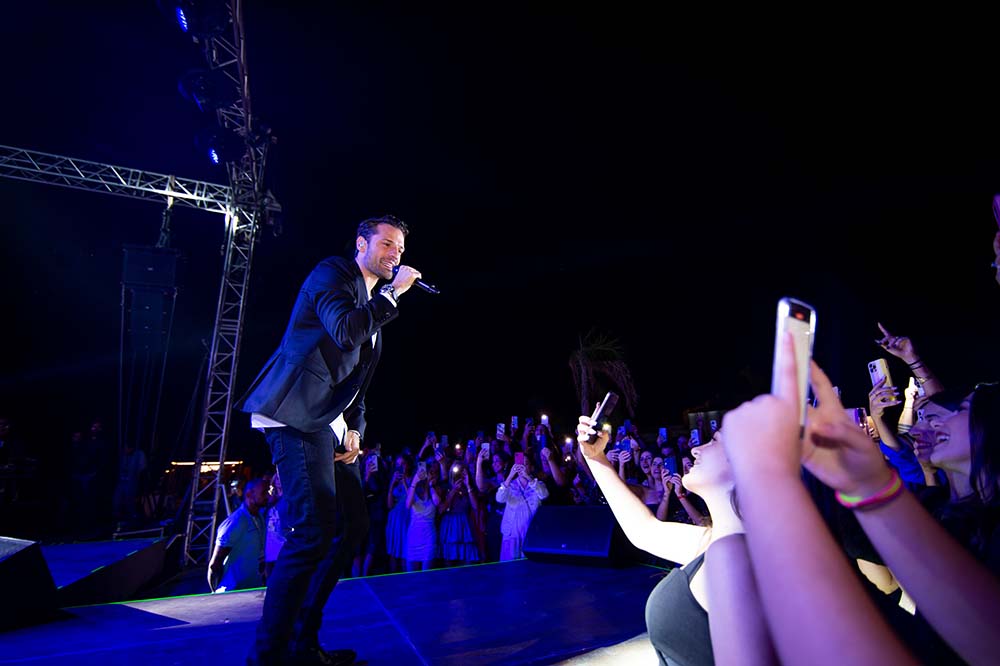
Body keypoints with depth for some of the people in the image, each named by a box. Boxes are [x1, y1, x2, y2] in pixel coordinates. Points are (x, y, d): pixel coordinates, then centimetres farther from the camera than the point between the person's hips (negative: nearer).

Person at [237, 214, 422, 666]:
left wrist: (355, 429, 8)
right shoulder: (331, 273, -2)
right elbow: (345, 333, -22)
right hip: (298, 415, -10)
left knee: (353, 525, 9)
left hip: (331, 422, 10)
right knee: (313, 532, -15)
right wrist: (392, 293, -12)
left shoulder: (374, 301, 23)